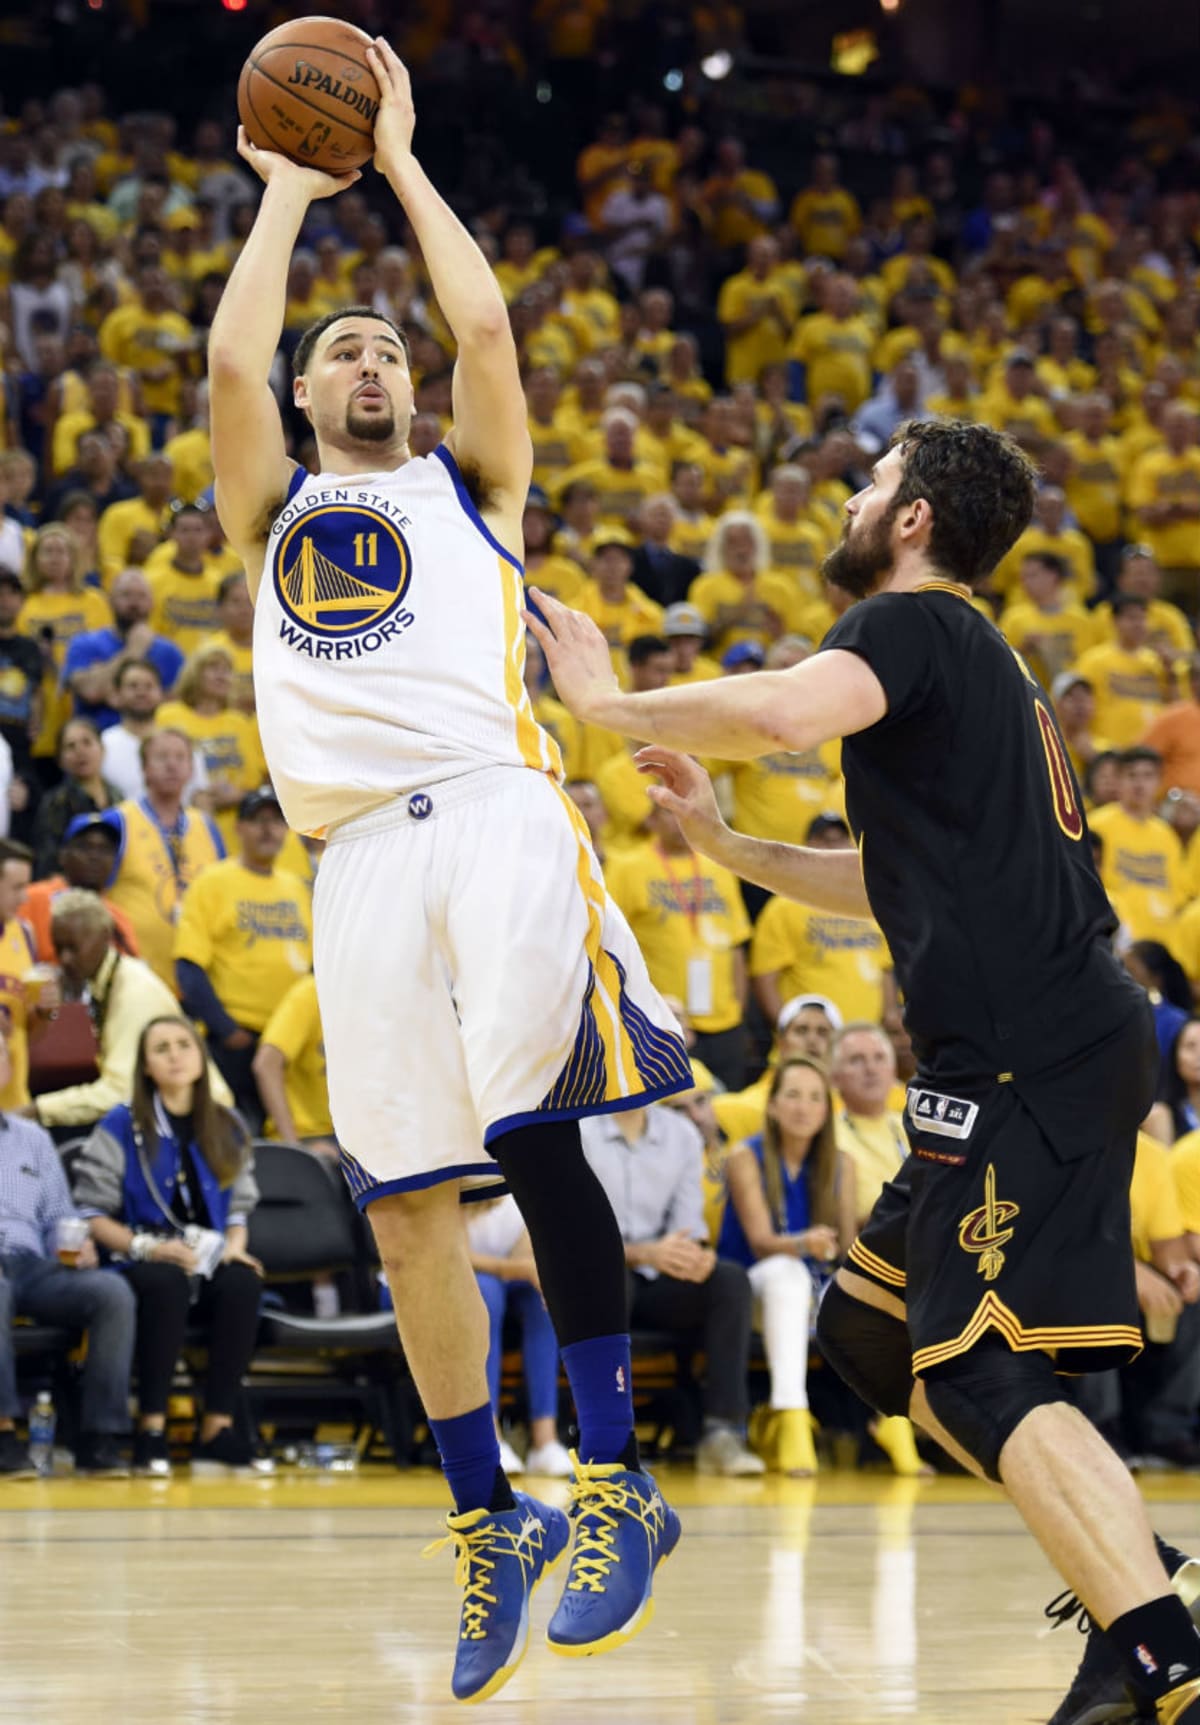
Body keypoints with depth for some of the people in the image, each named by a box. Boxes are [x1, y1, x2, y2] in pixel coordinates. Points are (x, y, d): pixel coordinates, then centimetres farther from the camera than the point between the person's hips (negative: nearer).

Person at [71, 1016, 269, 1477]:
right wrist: (146, 1246, -16)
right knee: (167, 1283, -39)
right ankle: (151, 1430, -35)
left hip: (208, 1264, 3)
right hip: (139, 1264, -3)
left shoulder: (227, 1129, 16)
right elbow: (90, 1212, 0)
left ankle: (217, 1431, -32)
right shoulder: (121, 1127, 4)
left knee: (241, 1283, -33)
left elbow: (240, 1206, 18)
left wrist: (234, 1246, -4)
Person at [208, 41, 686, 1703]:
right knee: (405, 1203, 1)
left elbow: (486, 327, 5)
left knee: (532, 1130, -21)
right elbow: (229, 359, 8)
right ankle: (487, 1516, 12)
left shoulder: (466, 485, 20)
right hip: (363, 853, 3)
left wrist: (400, 158, 15)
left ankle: (615, 1476, -17)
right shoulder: (272, 509, 24)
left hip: (496, 804, -3)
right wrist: (290, 188, 18)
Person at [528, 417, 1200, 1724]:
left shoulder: (913, 626, -5)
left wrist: (606, 703, -14)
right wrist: (726, 847, 28)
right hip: (1050, 1042, 10)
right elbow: (900, 882, 35)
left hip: (1029, 1060, -10)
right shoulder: (970, 661, 26)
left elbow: (787, 712, -28)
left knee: (980, 1372, -16)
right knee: (869, 1330, 16)